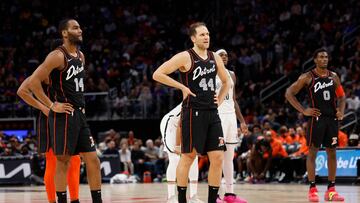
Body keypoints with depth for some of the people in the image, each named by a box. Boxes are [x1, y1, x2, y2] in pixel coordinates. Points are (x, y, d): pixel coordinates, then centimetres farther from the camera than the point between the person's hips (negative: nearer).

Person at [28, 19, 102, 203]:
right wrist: (52, 105, -17)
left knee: (92, 159, 5)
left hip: (79, 114, 8)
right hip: (64, 115, -8)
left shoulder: (80, 56, 14)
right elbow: (34, 81, -19)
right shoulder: (58, 56, -13)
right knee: (63, 160, -3)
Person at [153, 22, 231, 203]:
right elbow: (157, 74, -12)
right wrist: (182, 87, -11)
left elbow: (226, 82, 28)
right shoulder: (185, 57, -8)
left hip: (212, 113, 6)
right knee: (188, 157, -2)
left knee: (218, 157, 1)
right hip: (193, 113, -6)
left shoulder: (214, 58, 11)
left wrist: (220, 100, 12)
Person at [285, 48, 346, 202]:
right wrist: (303, 110, -10)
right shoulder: (307, 77, -4)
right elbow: (289, 93, -5)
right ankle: (312, 189, 1)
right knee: (312, 152, -3)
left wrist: (341, 111, 1)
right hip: (316, 118, -5)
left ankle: (331, 189, 11)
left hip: (332, 118, 5)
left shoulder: (334, 77, 9)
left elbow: (341, 97, 20)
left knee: (332, 152, 6)